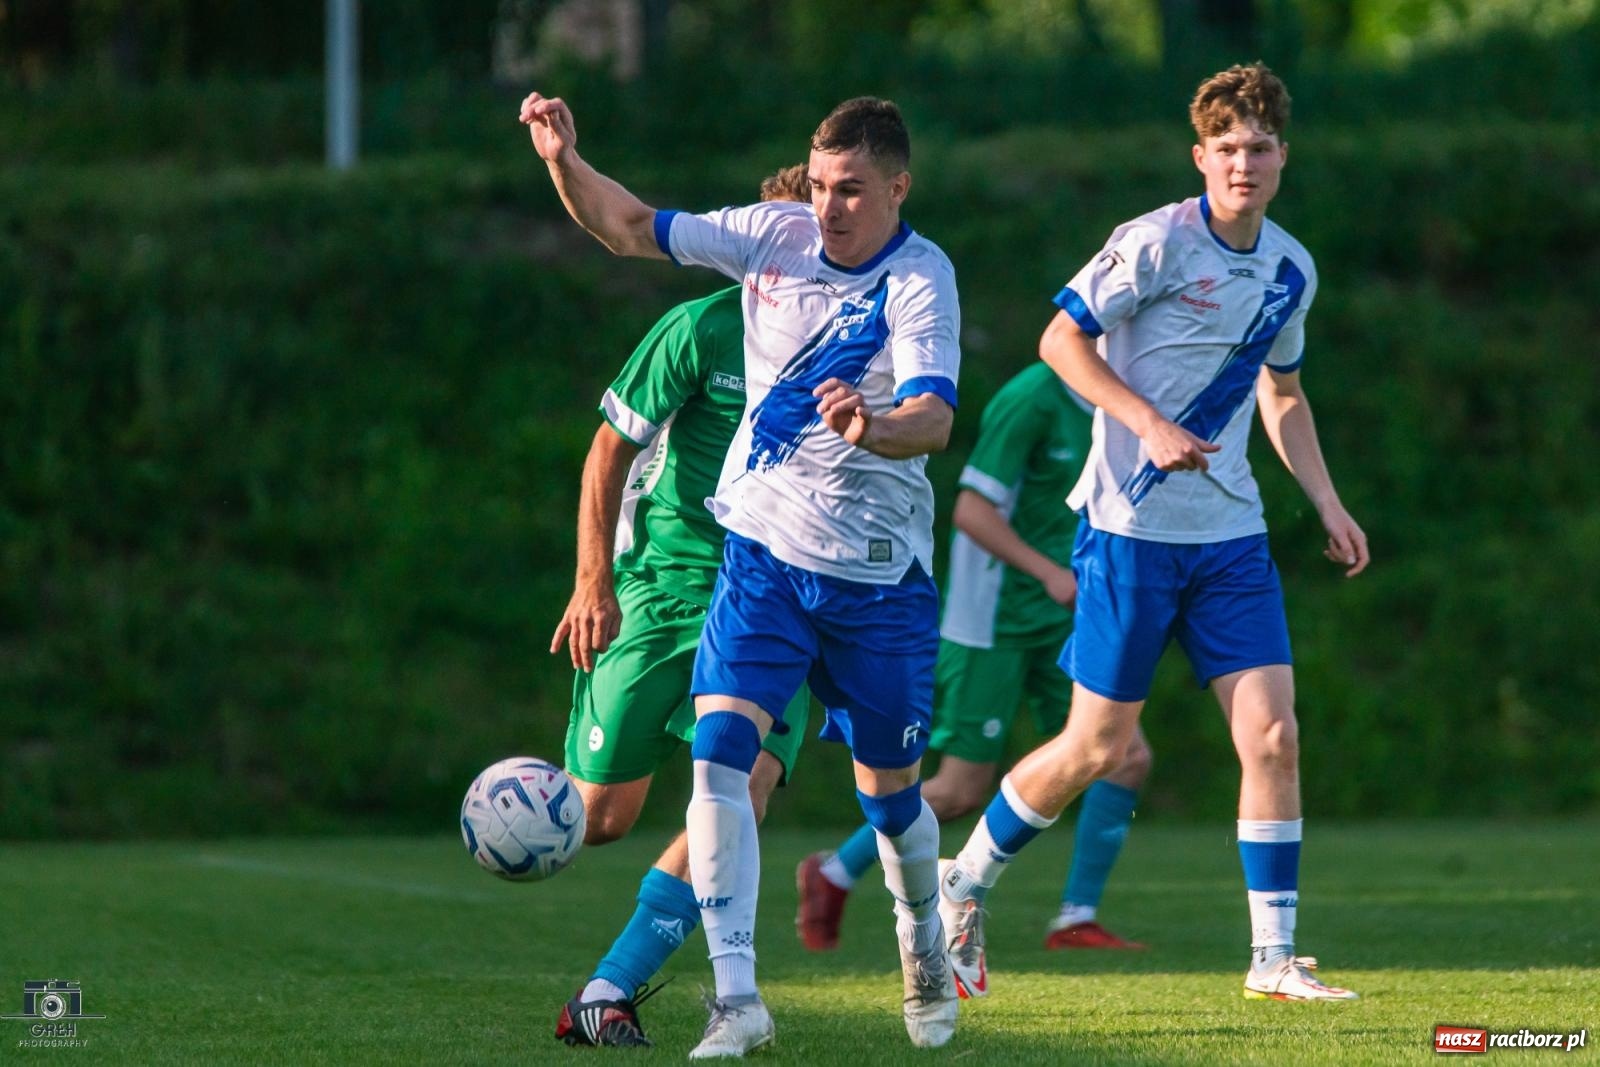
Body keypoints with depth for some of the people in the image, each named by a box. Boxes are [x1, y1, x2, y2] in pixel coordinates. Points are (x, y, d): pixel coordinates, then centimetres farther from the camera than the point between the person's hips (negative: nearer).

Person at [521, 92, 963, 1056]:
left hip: (878, 575, -3)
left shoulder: (919, 279, -16)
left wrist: (870, 427, -51)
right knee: (720, 751, -18)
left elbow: (934, 418, -30)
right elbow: (631, 228, 4)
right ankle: (737, 997, -19)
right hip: (765, 550, 3)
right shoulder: (773, 236, -2)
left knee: (890, 793, 11)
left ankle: (925, 948, 42)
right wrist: (565, 161, -13)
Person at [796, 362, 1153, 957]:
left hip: (1059, 620, 8)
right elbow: (972, 511, -22)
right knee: (963, 791, -2)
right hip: (994, 621, -8)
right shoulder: (1030, 400, -18)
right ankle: (834, 875, 19)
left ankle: (1076, 920, 1)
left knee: (1128, 758, -6)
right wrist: (1049, 572, -28)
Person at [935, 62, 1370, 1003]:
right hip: (1132, 527, -6)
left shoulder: (1291, 270, 9)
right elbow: (1062, 340, -9)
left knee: (1273, 734, -5)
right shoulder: (1157, 243, -12)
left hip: (1231, 532, 6)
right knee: (1097, 747, -1)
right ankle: (964, 886, 22)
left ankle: (1275, 958, 1)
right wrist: (1147, 423, -20)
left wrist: (1328, 504, 14)